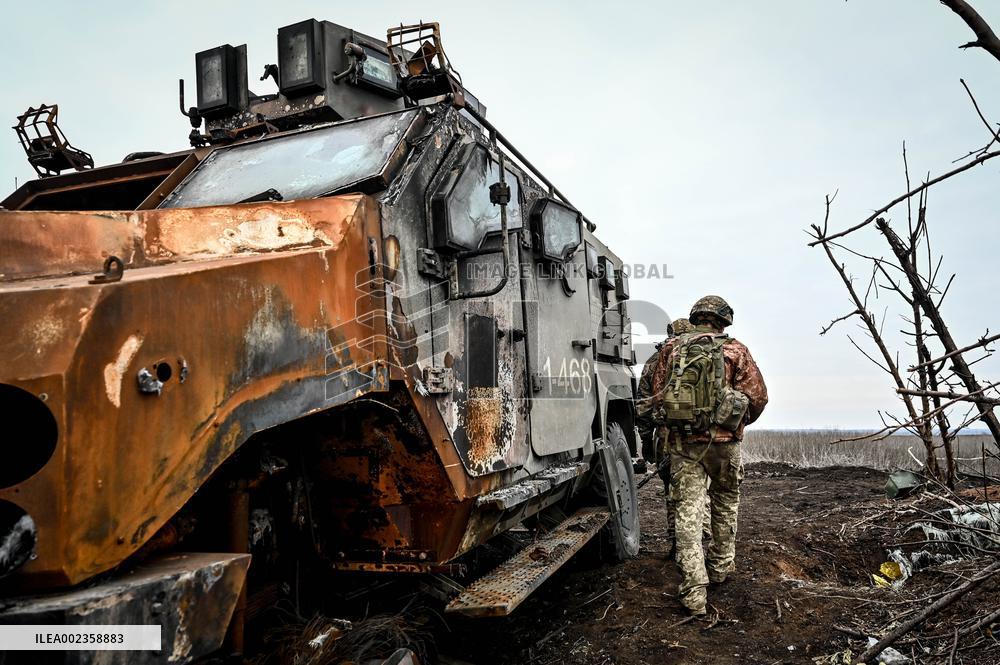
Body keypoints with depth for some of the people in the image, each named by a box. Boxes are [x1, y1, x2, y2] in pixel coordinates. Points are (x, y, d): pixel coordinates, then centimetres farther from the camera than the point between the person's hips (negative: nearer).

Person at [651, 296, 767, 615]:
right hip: (723, 441, 0)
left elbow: (657, 391, 8)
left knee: (688, 511, 0)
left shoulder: (671, 347, 5)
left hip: (682, 441, 1)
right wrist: (742, 421, 16)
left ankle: (694, 590, -4)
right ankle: (721, 568, 36)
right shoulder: (734, 350, 0)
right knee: (725, 505, 21)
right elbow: (758, 395, -3)